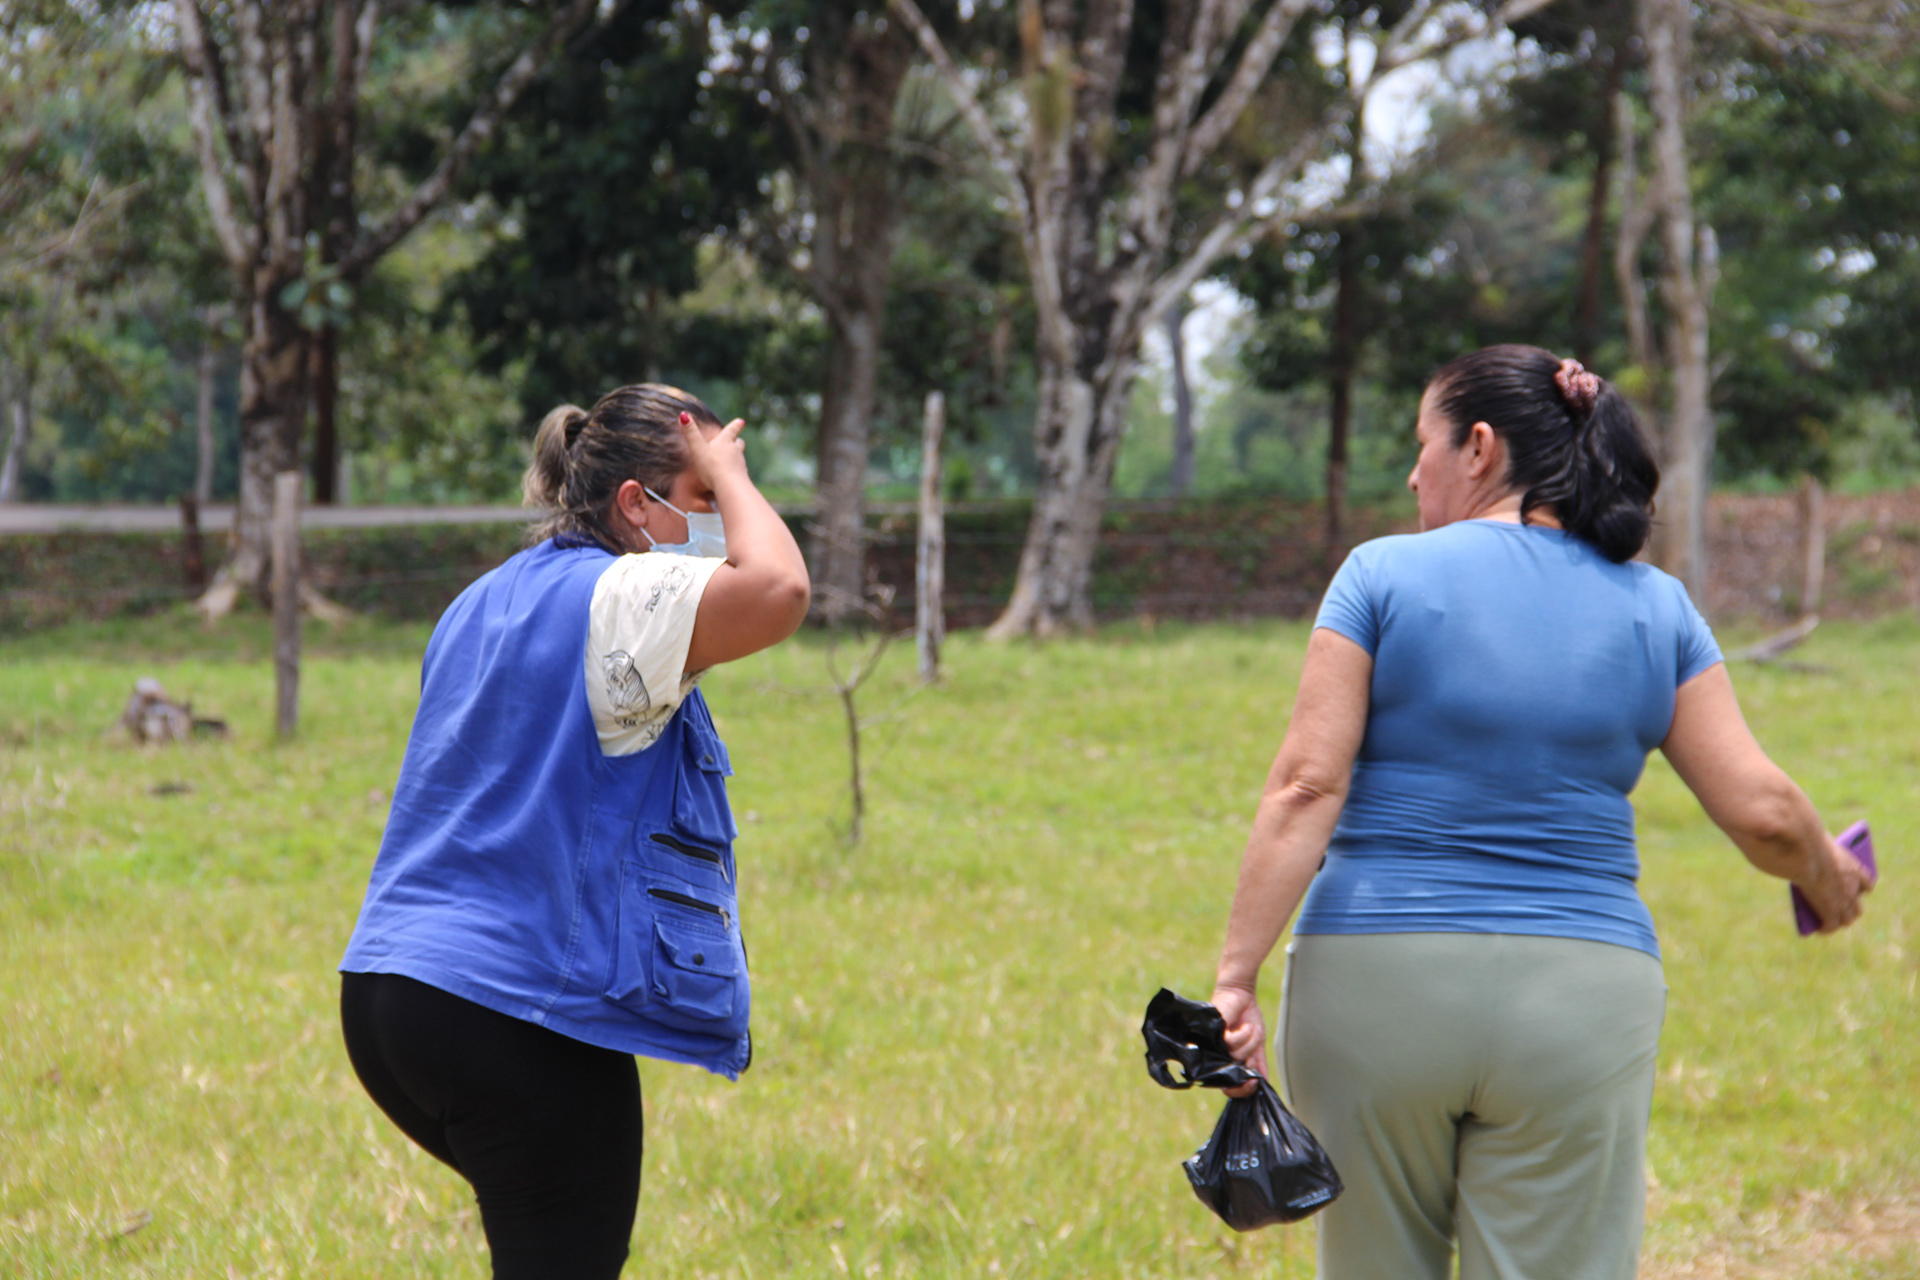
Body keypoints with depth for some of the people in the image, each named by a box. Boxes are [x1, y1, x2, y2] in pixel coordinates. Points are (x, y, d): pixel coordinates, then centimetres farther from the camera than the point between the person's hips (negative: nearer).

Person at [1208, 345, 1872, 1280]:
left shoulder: (1384, 576, 0)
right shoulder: (1654, 608, 7)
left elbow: (1306, 787, -8)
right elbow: (1762, 810, 2)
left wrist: (1237, 976, -10)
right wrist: (1827, 876, 23)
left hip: (1376, 989, -1)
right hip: (1579, 1007, 1)